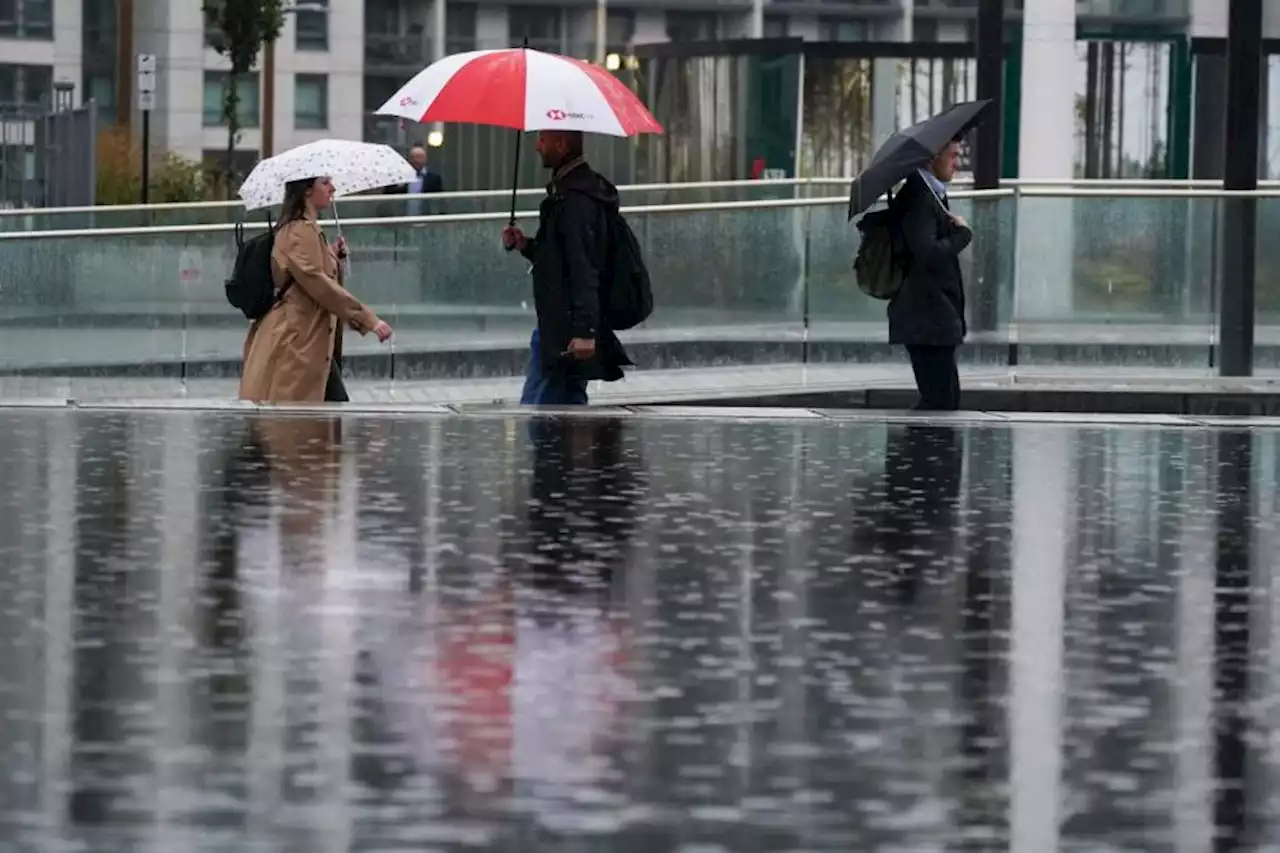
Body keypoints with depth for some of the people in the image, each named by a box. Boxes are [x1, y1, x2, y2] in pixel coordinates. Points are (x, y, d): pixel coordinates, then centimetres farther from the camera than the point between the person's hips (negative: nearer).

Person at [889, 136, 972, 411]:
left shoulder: (932, 195, 16)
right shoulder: (918, 198, -16)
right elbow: (929, 254, -26)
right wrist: (962, 232, -14)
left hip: (934, 319, 10)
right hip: (926, 319, -10)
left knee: (946, 399, 13)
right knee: (942, 400, -10)